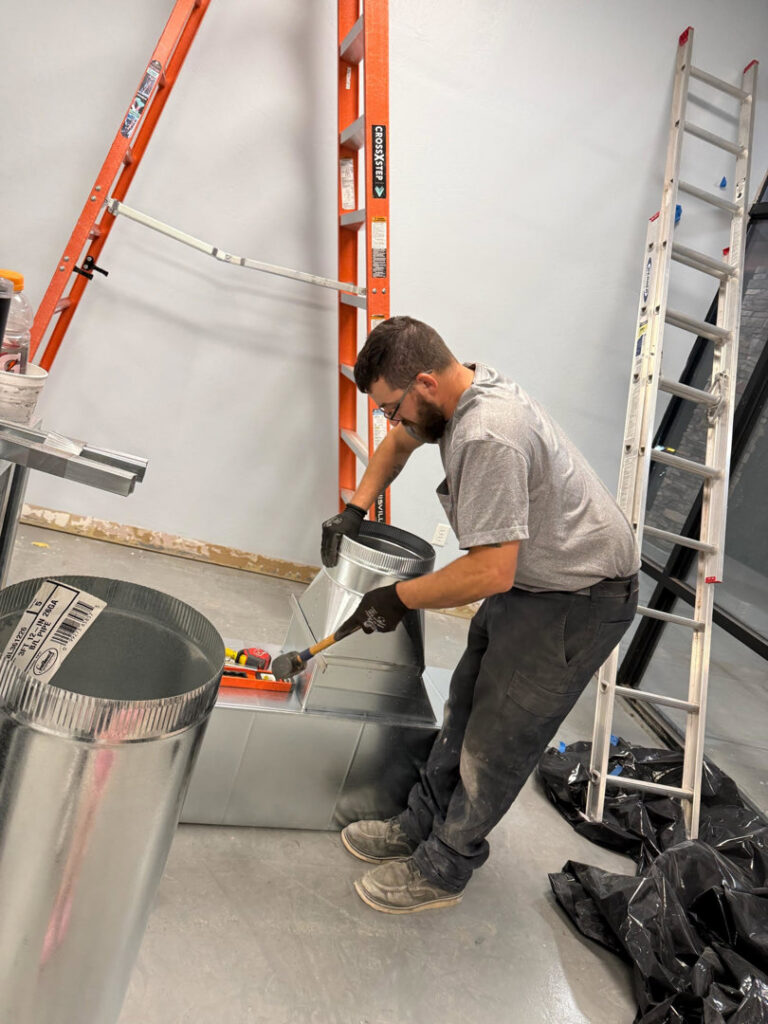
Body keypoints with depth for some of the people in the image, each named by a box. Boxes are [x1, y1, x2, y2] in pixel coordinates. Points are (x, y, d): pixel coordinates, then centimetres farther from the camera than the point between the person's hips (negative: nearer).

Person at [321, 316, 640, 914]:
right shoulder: (466, 390, 0)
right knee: (467, 704, 16)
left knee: (497, 738, 1)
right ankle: (421, 825, 32)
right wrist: (354, 511, 10)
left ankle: (441, 870, 20)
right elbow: (399, 445, 19)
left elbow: (491, 571, -33)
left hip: (579, 598, -10)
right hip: (531, 576, 10)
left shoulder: (487, 437, -32)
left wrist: (399, 598, -20)